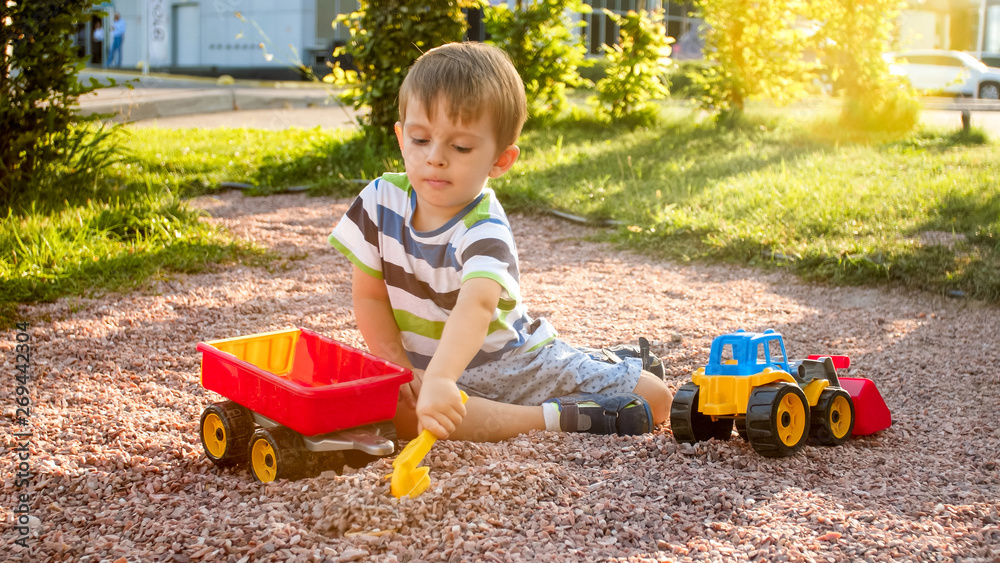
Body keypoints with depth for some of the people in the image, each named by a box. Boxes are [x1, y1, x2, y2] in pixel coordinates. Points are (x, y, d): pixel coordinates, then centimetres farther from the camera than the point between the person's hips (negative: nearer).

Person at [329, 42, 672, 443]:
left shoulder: (484, 232, -26)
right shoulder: (382, 200, -11)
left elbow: (476, 306, -46)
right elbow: (369, 295, -3)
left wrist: (439, 379, -64)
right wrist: (400, 369, -14)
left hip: (516, 362, -2)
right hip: (431, 367, 3)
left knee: (656, 400, -9)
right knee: (391, 409, -35)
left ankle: (613, 366, 31)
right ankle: (556, 418, -21)